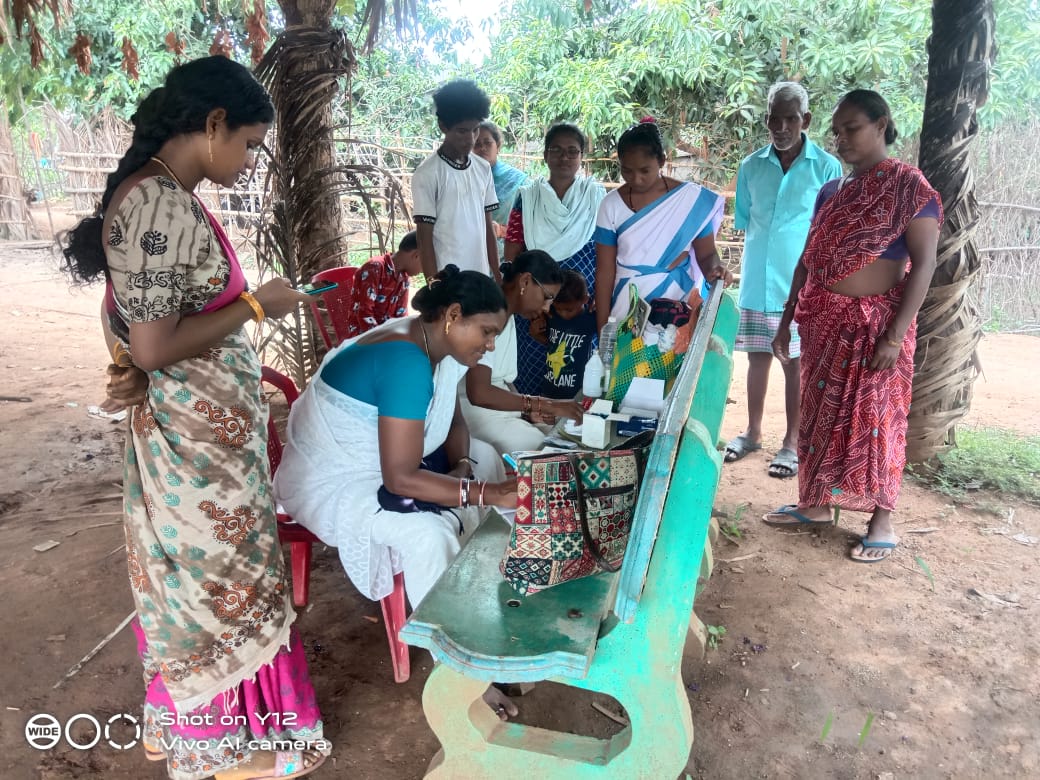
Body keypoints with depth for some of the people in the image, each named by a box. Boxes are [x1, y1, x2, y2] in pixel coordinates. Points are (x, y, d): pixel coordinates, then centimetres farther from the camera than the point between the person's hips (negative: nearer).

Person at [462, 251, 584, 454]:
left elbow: (502, 381, 10)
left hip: (499, 405, 9)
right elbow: (479, 393, -28)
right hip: (474, 410, -9)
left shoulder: (508, 316, 11)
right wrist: (546, 405, -25)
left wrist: (532, 410, -8)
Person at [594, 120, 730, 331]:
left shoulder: (692, 198, -4)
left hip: (677, 303, -1)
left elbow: (706, 253, 3)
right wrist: (603, 328, -2)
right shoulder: (612, 205, -1)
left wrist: (714, 270, -21)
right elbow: (605, 271, 0)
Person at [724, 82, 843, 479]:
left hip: (802, 283, -3)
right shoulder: (751, 166, 4)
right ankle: (752, 432, 27)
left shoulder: (827, 167, -4)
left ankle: (793, 442, 17)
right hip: (756, 281, 3)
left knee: (796, 362, 5)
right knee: (758, 356, 12)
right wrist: (762, 246, 5)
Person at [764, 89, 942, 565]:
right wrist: (787, 321, 10)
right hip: (824, 320, 6)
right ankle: (816, 504, 26)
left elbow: (924, 264, -13)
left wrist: (895, 336, -19)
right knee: (820, 411, 12)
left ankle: (882, 521, 16)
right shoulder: (831, 192, 10)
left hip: (873, 322, -6)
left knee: (873, 418, 1)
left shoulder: (908, 186, -8)